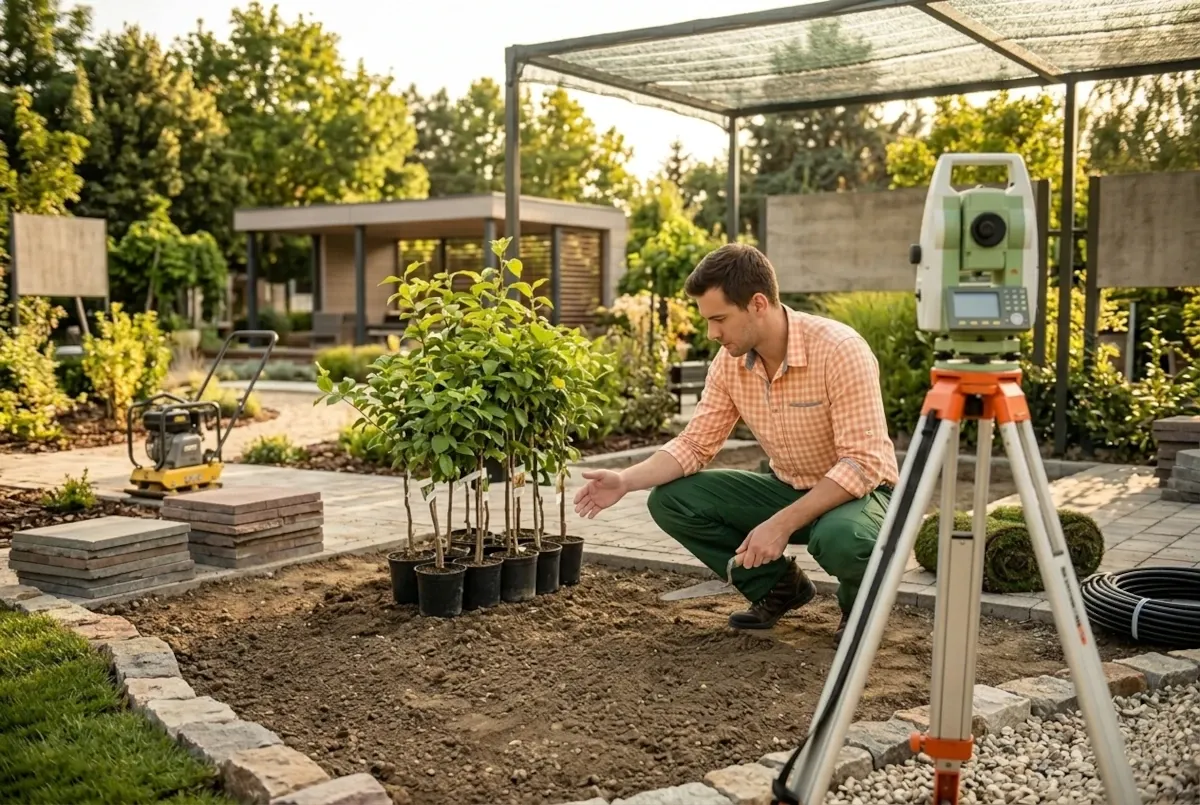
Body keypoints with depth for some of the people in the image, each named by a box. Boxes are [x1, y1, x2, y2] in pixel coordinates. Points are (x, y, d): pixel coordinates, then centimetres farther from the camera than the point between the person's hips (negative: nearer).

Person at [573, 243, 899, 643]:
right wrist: (625, 481, -18)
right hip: (787, 489, 6)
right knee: (670, 500, -10)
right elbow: (696, 444, -3)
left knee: (840, 538, -40)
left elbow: (863, 464, -29)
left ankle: (861, 603, -2)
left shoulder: (840, 349, -27)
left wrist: (782, 524, -34)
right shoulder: (729, 361, -8)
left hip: (858, 492, -6)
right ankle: (779, 585, 7)